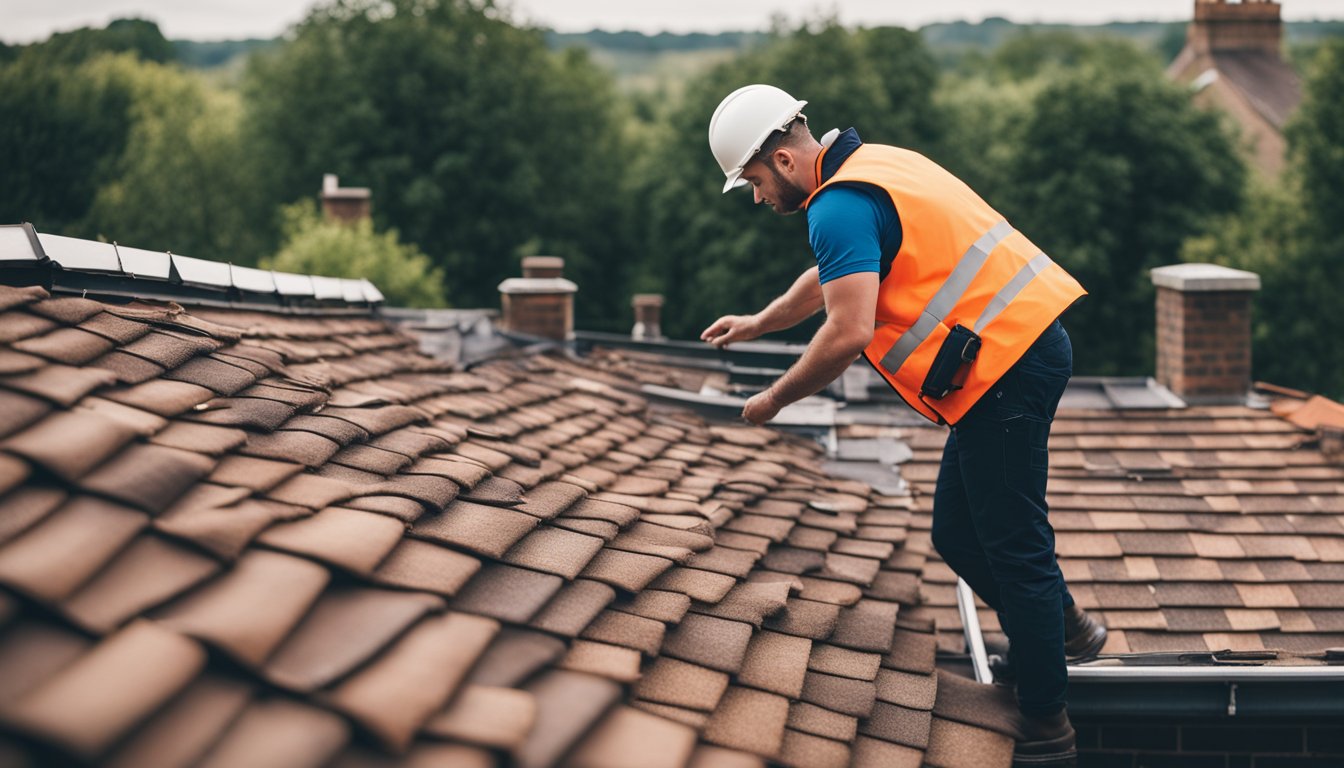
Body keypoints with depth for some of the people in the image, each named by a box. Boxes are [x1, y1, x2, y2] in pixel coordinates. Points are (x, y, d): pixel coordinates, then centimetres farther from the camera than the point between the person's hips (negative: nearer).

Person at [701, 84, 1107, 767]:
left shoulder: (841, 206, -14)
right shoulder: (871, 166, 19)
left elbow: (849, 332, -23)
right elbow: (833, 276, 37)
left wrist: (775, 399, -9)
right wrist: (757, 324, 45)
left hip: (1006, 365, -10)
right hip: (1027, 346, 10)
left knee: (1011, 544, -3)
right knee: (958, 533, 16)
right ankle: (1065, 630, 34)